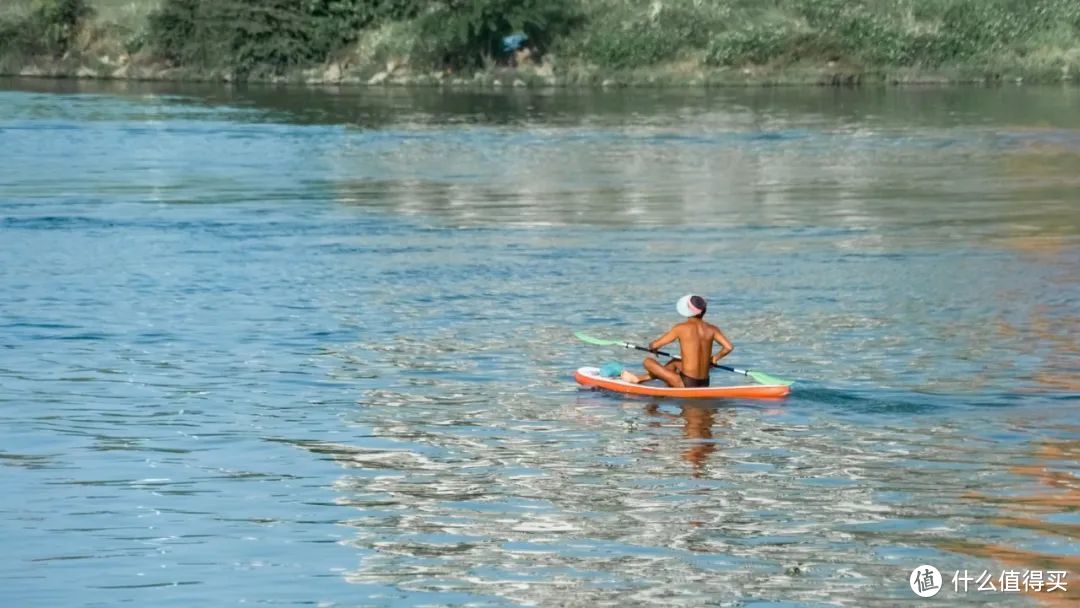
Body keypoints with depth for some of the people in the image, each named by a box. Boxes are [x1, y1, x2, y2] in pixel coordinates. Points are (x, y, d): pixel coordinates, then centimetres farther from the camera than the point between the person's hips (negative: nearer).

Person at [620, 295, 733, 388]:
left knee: (648, 362, 3)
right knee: (674, 363, 34)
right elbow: (729, 347, -5)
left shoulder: (681, 328, -9)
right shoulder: (711, 329, 1)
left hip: (687, 384, -6)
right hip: (704, 384, 6)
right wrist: (714, 358, 14)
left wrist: (651, 346, 22)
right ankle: (639, 378, 42)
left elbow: (654, 345, -3)